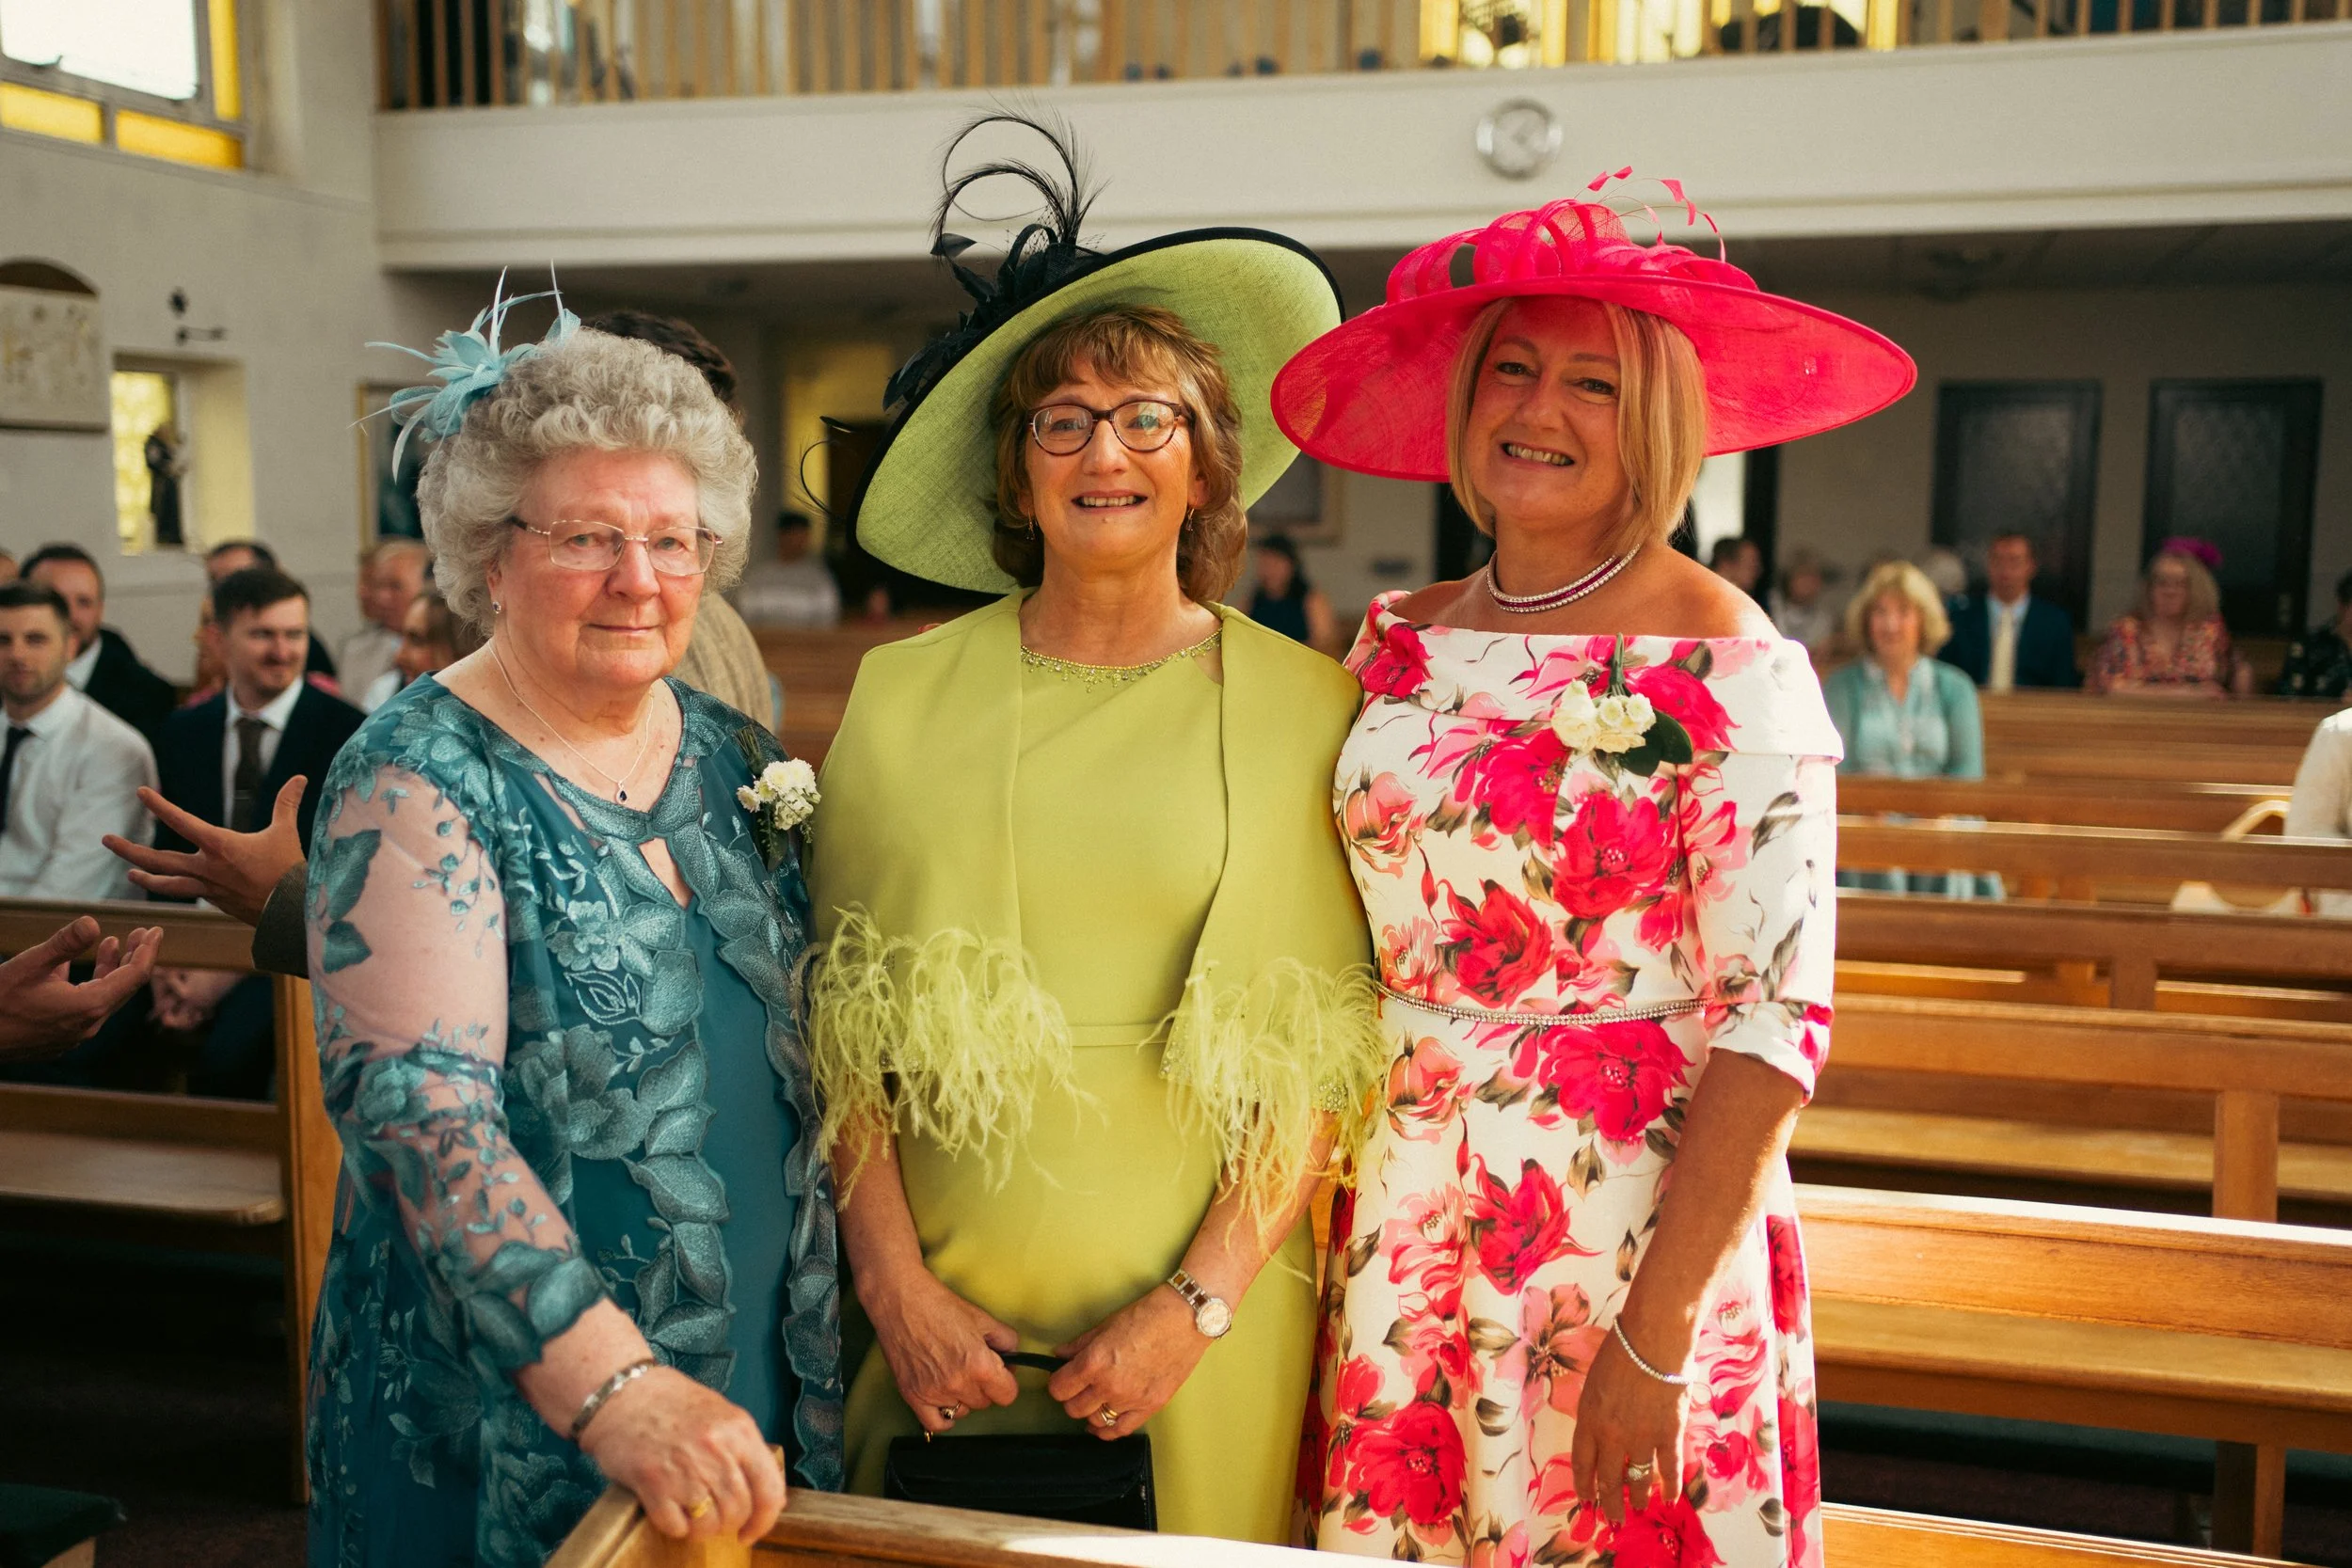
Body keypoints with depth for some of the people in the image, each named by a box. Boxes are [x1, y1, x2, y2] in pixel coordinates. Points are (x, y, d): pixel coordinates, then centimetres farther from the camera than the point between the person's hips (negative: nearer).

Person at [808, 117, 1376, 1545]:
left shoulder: (1306, 710, -4)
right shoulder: (904, 697, 1)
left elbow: (1327, 1053, -5)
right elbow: (843, 1024, 2)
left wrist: (1199, 1303, -10)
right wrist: (895, 1280, -5)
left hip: (1203, 1328, -1)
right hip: (946, 1327, 1)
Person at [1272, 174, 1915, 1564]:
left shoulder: (1730, 668, -11)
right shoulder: (1396, 642, 4)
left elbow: (1776, 1021, -15)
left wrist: (1656, 1333, -19)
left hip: (1638, 1225, -4)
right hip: (1403, 1225, 5)